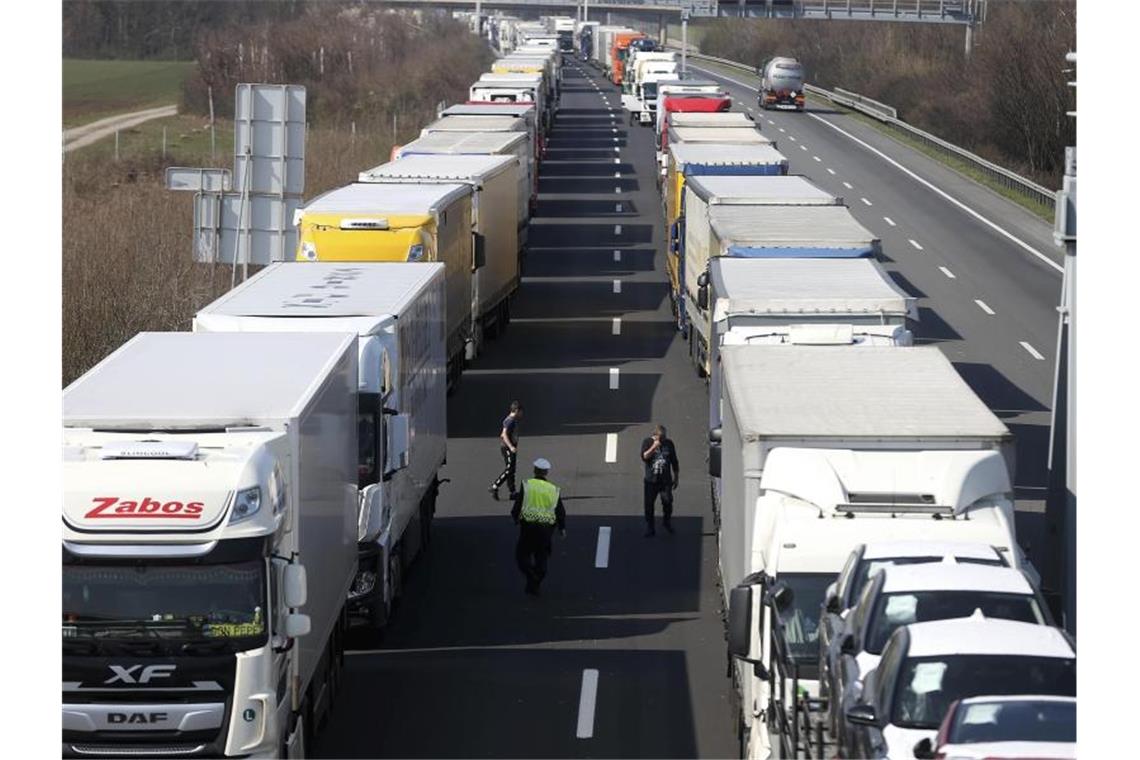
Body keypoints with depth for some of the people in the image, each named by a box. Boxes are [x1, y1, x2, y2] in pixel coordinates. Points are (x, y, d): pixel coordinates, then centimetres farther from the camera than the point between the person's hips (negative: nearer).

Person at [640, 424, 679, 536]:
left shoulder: (669, 444, 8)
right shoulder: (647, 442, 1)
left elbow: (674, 462, 15)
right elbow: (644, 457, -13)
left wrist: (676, 477, 15)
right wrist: (654, 447, -23)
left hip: (665, 480, 1)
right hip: (651, 480, -1)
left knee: (667, 501, -13)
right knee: (649, 504, 1)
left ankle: (667, 521, 14)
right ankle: (649, 528, 14)